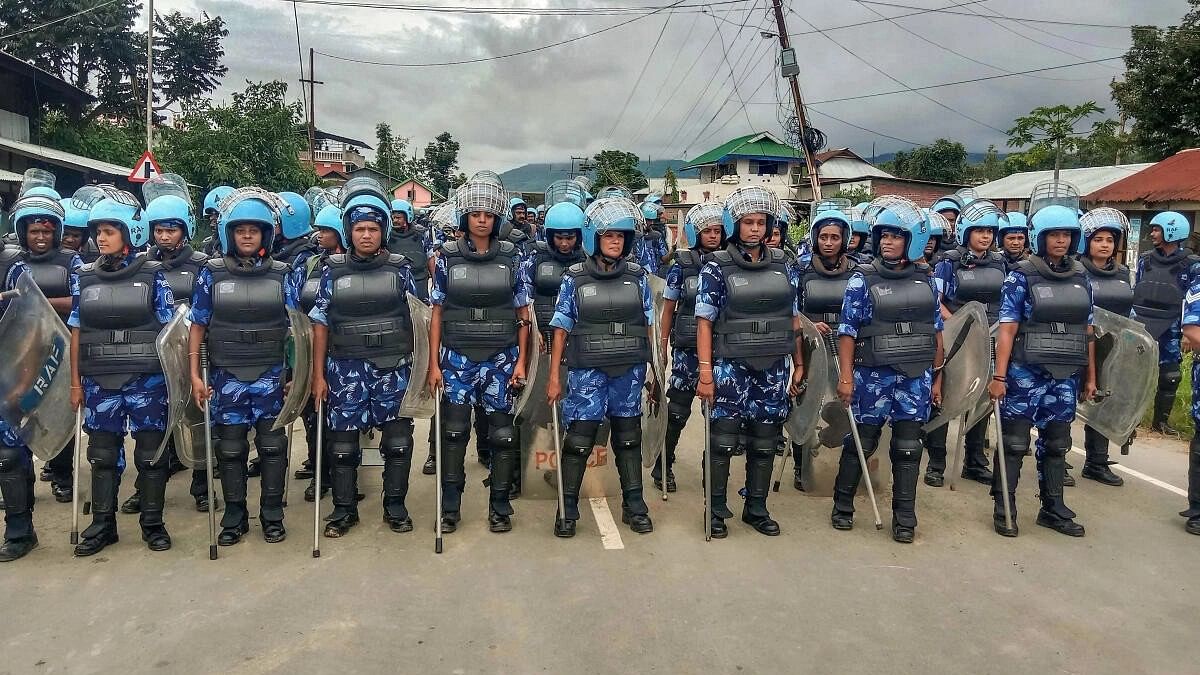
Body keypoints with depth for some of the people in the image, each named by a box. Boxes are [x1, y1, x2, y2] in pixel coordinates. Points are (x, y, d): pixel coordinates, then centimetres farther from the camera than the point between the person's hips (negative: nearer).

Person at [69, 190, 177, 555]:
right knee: (102, 455, 10)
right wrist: (75, 382, 7)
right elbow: (76, 332, 8)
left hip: (147, 380, -3)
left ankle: (153, 523, 18)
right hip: (99, 382, 3)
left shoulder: (152, 275, -3)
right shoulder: (84, 277, 5)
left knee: (151, 453, 6)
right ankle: (102, 524, 22)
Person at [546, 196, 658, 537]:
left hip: (630, 372, 2)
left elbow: (649, 326, 9)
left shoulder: (637, 276, 4)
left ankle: (634, 506, 26)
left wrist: (655, 369, 7)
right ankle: (567, 509, 15)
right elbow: (561, 329, -1)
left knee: (628, 439, 13)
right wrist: (554, 377, -3)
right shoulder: (575, 279, -2)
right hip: (587, 372, -2)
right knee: (578, 441, 1)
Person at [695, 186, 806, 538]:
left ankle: (756, 509, 26)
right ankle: (716, 510, 16)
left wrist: (799, 365, 13)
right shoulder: (717, 267, -4)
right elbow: (704, 321, -7)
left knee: (765, 444, 11)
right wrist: (705, 372, -14)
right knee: (722, 442, 1)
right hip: (731, 368, -4)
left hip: (774, 369, 4)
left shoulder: (783, 265, 8)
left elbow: (793, 319, 13)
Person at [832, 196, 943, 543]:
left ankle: (904, 518, 16)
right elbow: (848, 330, -6)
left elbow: (935, 330, 12)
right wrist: (845, 376, -12)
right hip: (873, 376, -3)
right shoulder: (863, 279, -3)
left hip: (916, 376, 3)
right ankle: (843, 506, 23)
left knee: (908, 447, 6)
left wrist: (937, 377, 11)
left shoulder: (925, 280, 8)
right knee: (862, 443, 7)